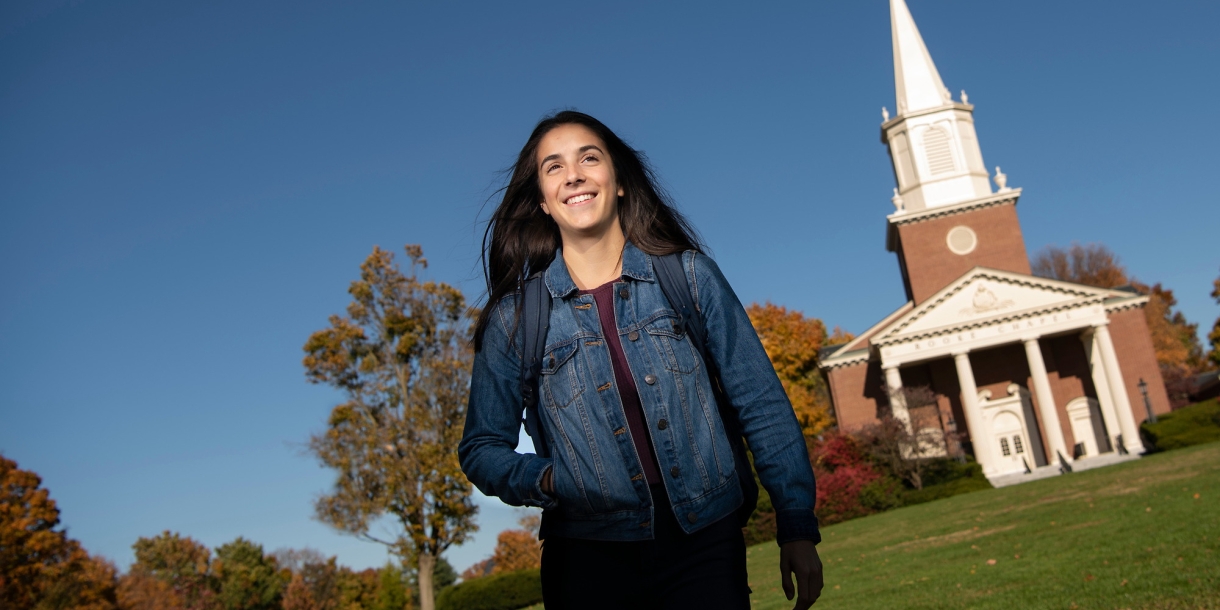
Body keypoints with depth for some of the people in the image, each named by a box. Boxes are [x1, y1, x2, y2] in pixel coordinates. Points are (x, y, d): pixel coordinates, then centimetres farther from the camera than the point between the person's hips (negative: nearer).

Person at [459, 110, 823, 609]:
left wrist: (797, 527, -1)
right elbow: (482, 447, 7)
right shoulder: (515, 316, -1)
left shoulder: (688, 275, -1)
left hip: (706, 547, 0)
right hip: (589, 561, 1)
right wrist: (546, 482, -12)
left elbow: (762, 408, 2)